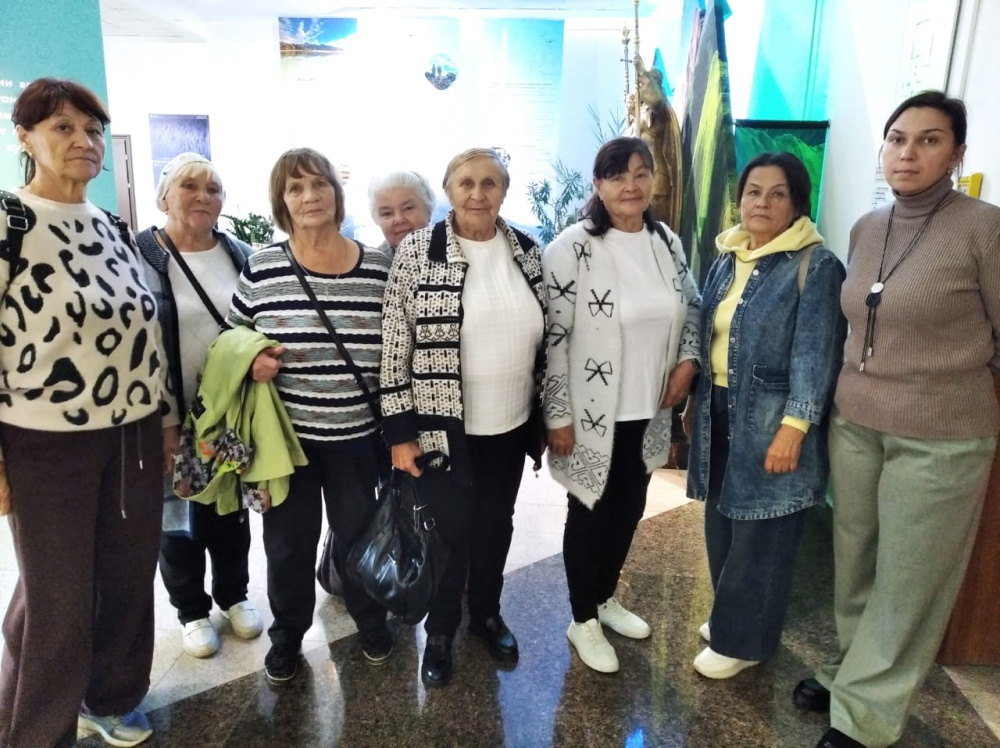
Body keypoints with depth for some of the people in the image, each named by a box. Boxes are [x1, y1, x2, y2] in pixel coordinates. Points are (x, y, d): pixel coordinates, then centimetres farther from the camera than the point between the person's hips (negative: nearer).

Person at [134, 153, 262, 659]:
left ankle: (234, 595, 38)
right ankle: (192, 610, 32)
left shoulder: (241, 256, 3)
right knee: (177, 513, 13)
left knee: (230, 507, 17)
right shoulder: (136, 256, -9)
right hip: (170, 415, -3)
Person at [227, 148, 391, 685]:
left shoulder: (380, 268, -5)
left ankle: (370, 618, 43)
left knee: (360, 532, 17)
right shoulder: (261, 268, -6)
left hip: (357, 436, 1)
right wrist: (251, 360, -15)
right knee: (288, 541, 14)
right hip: (286, 433, 0)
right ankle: (287, 633, 39)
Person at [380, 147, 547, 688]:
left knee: (496, 526, 19)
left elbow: (545, 338, 9)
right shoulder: (417, 252, -10)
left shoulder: (527, 252, 2)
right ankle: (440, 633, 33)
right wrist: (400, 431, -11)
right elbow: (394, 346, -10)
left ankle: (487, 615, 43)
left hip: (510, 425, 4)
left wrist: (546, 414, 9)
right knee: (450, 532, 9)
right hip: (443, 427, -4)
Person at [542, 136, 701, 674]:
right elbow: (553, 338, -17)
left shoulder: (667, 241, 3)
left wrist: (687, 358, 0)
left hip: (647, 411, 6)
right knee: (590, 514, 10)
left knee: (629, 509, 20)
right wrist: (558, 416, -16)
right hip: (592, 414, -6)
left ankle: (605, 598, 44)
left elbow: (691, 304, 17)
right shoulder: (572, 248, -17)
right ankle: (583, 621, 31)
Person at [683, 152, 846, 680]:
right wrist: (694, 400, 15)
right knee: (722, 521, 17)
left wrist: (793, 428, -21)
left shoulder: (815, 266, -10)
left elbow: (816, 354, -16)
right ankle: (728, 615, 36)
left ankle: (742, 638, 22)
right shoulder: (727, 259, 10)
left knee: (759, 534, 5)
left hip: (769, 419, -6)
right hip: (720, 411, 7)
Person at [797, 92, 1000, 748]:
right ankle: (850, 670, 37)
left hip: (941, 437, -5)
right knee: (854, 563, 15)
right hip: (854, 422, 5)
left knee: (909, 582, 9)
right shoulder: (865, 229, 6)